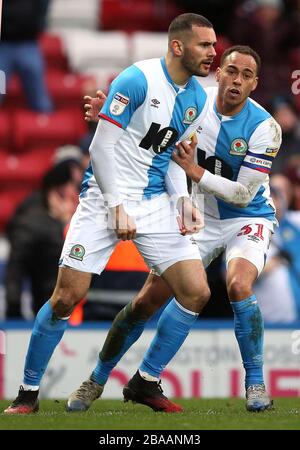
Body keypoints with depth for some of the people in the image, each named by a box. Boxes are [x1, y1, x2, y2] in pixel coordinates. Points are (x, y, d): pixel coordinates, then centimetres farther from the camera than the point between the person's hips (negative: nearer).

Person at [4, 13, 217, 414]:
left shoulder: (198, 99, 6)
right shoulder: (137, 80, -16)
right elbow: (102, 147, -15)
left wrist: (183, 201, 2)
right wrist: (117, 207, -18)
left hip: (154, 201, 6)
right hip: (106, 197, -6)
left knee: (196, 292, -4)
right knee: (66, 298, -9)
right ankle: (29, 392, 7)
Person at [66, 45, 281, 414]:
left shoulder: (264, 127, -22)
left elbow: (243, 194, -20)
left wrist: (195, 171, -27)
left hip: (248, 218, -3)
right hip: (200, 218, 3)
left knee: (239, 289, -31)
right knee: (148, 300, -1)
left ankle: (255, 383, -13)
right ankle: (97, 380, 16)